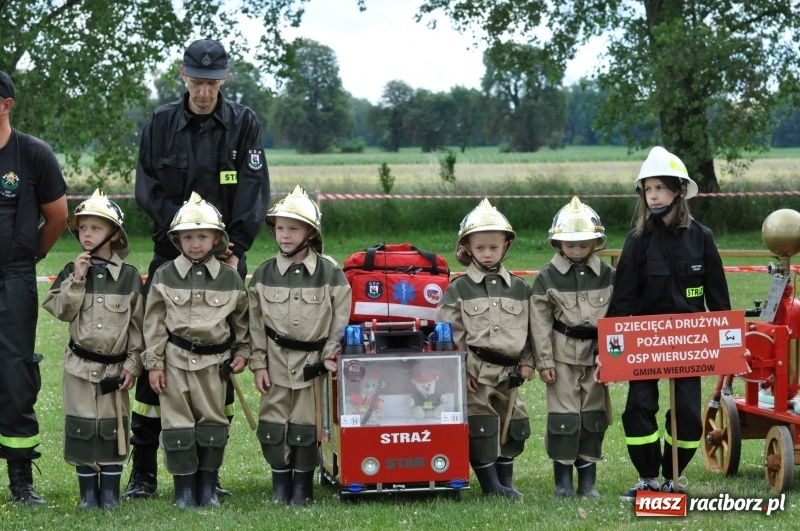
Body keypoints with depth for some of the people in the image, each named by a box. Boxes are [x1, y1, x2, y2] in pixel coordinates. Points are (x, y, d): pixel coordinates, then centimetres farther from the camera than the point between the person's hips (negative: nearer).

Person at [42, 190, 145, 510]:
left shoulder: (129, 276, -2)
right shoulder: (71, 272, 2)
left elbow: (138, 325, 0)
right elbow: (62, 311, -9)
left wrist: (132, 365, -3)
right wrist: (77, 279, -17)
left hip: (116, 367, -1)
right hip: (80, 365, 1)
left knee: (113, 428, 3)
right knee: (81, 427, 3)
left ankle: (110, 492, 13)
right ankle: (88, 492, 12)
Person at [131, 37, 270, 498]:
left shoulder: (244, 124, 3)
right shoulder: (162, 123, 5)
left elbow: (254, 193, -2)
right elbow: (148, 190, 1)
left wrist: (235, 249, -12)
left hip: (226, 258, 0)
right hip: (171, 256, 0)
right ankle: (143, 472, 1)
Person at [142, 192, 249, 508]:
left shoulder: (229, 278, 3)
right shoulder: (165, 276, 0)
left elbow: (241, 319, 14)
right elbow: (154, 323, 1)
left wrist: (242, 352, 6)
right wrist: (154, 364, -3)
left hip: (213, 361, 1)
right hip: (176, 360, -1)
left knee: (212, 421, 5)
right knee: (178, 423, -1)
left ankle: (208, 486, 17)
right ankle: (184, 487, 8)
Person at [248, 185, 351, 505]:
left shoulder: (330, 272, -4)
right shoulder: (264, 274, 2)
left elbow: (341, 318, -1)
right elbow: (255, 323, 3)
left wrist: (331, 356, -7)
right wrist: (258, 364, -1)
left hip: (314, 361, -2)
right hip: (277, 361, 2)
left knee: (306, 425, 2)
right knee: (273, 424, 3)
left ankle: (302, 485, 15)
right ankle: (280, 482, 15)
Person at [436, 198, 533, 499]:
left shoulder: (520, 288, 9)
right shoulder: (458, 289, 0)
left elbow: (530, 329, 12)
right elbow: (450, 333, -4)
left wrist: (527, 362, 4)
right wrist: (461, 369, -10)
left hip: (509, 371, 4)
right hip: (475, 371, -3)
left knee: (513, 426, 8)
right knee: (480, 425, -4)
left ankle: (506, 482, 21)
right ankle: (490, 485, 4)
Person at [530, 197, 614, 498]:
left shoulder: (606, 274, 4)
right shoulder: (548, 276, -3)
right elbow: (540, 321, -3)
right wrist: (544, 360, -7)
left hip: (596, 353, 3)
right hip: (563, 354, -3)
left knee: (593, 414, 6)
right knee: (564, 414, -3)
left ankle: (588, 479, 13)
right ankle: (563, 479, 5)